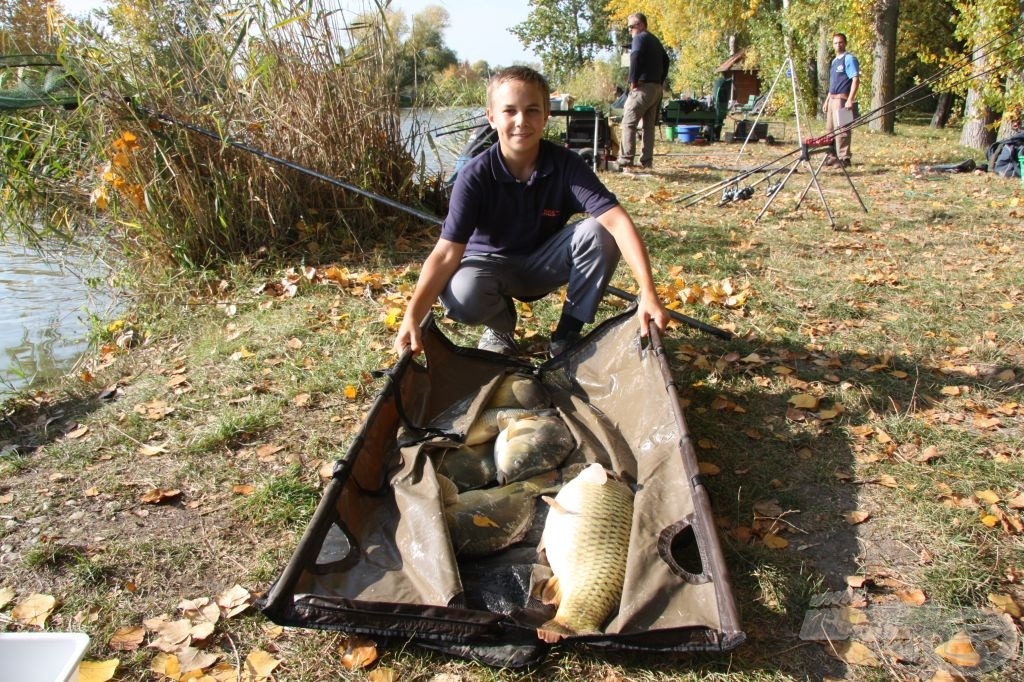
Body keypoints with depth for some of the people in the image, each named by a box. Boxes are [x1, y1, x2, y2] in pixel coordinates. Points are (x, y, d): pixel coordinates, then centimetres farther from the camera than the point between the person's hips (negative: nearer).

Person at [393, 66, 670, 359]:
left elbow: (616, 220, -31)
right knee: (460, 295, -36)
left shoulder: (566, 164, -20)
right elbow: (446, 253, -30)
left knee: (598, 234, -28)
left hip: (546, 263, 2)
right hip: (492, 263, -1)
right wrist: (412, 317, -45)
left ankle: (567, 334, -8)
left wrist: (648, 293, -45)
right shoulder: (475, 176, -24)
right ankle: (501, 325, 2)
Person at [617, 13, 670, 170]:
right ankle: (647, 161, 8)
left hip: (643, 87, -9)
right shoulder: (655, 41, 23)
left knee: (628, 123, -10)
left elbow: (635, 58, -20)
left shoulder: (640, 38, -4)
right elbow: (666, 61, 25)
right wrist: (660, 81, 20)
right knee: (649, 125, 10)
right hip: (657, 87, 9)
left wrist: (633, 81, -14)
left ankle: (625, 160, -17)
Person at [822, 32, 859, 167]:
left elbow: (856, 80, -15)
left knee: (841, 130, -9)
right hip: (832, 99, 9)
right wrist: (827, 100, 21)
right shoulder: (834, 61, 18)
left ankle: (844, 158, -6)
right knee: (830, 130, 12)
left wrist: (850, 100, -23)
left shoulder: (849, 59, -8)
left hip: (842, 100, -9)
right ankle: (833, 156, 19)